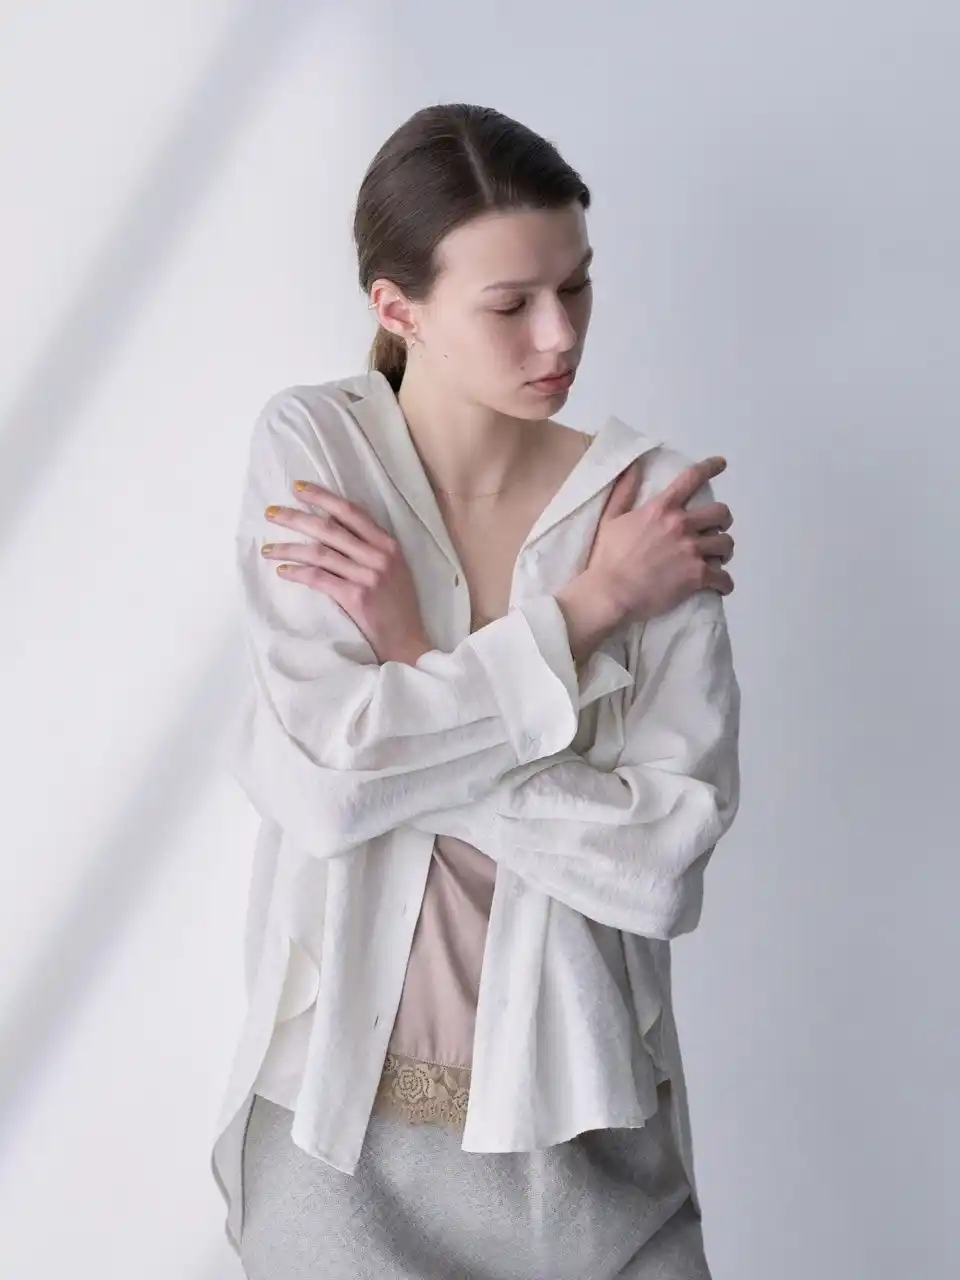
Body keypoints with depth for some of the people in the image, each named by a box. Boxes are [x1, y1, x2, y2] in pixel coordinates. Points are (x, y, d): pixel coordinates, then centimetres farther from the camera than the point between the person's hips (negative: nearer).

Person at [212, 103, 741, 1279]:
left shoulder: (659, 502, -9)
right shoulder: (307, 450, -9)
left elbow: (668, 855, -16)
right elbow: (322, 785, -19)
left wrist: (412, 666, -18)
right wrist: (586, 606, -17)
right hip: (339, 1101, 0)